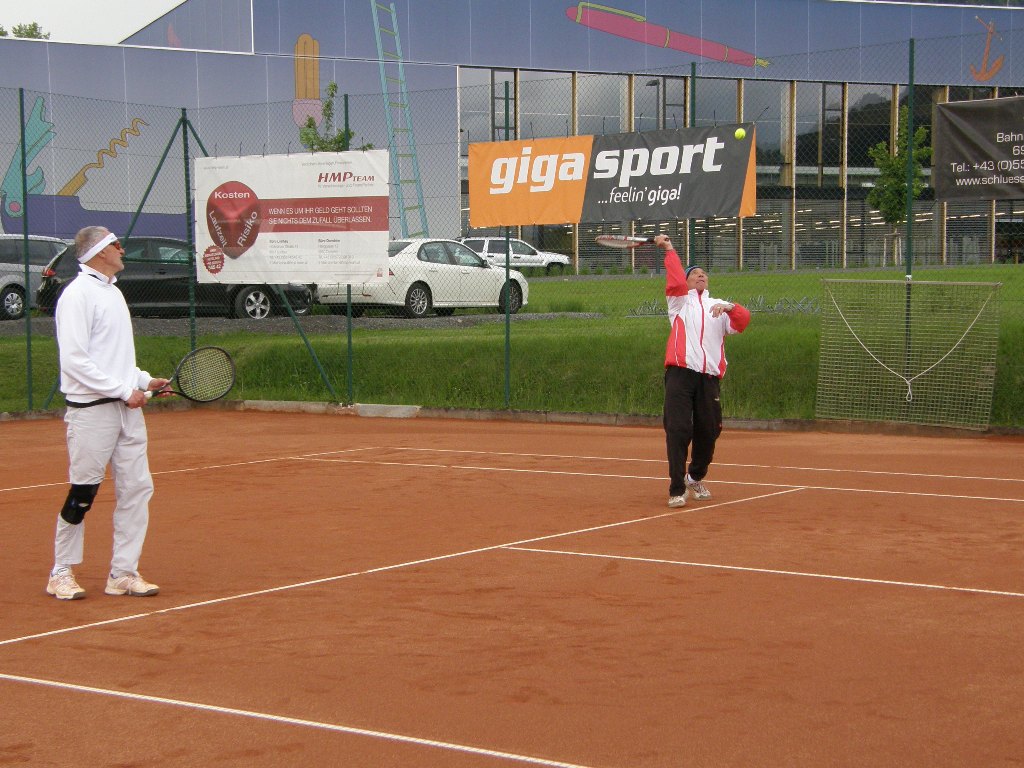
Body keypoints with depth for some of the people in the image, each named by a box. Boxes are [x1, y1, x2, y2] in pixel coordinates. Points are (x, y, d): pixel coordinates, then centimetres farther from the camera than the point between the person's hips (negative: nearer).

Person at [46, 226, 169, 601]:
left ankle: (123, 573, 12)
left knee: (137, 488, 4)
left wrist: (144, 380, 10)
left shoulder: (112, 291, 17)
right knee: (82, 496, -1)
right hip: (92, 411, -8)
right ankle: (61, 573, 13)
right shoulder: (78, 295, -11)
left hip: (127, 408, 8)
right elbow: (75, 361, -18)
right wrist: (124, 391, -17)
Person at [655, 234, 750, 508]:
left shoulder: (719, 307, 20)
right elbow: (675, 281, -3)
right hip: (680, 373, -3)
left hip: (709, 377, 3)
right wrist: (669, 250, -3)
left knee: (708, 431, 7)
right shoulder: (681, 300, 17)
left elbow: (743, 320, 3)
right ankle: (677, 489, -10)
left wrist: (730, 307, -16)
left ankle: (696, 478, 31)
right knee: (678, 429, -12)